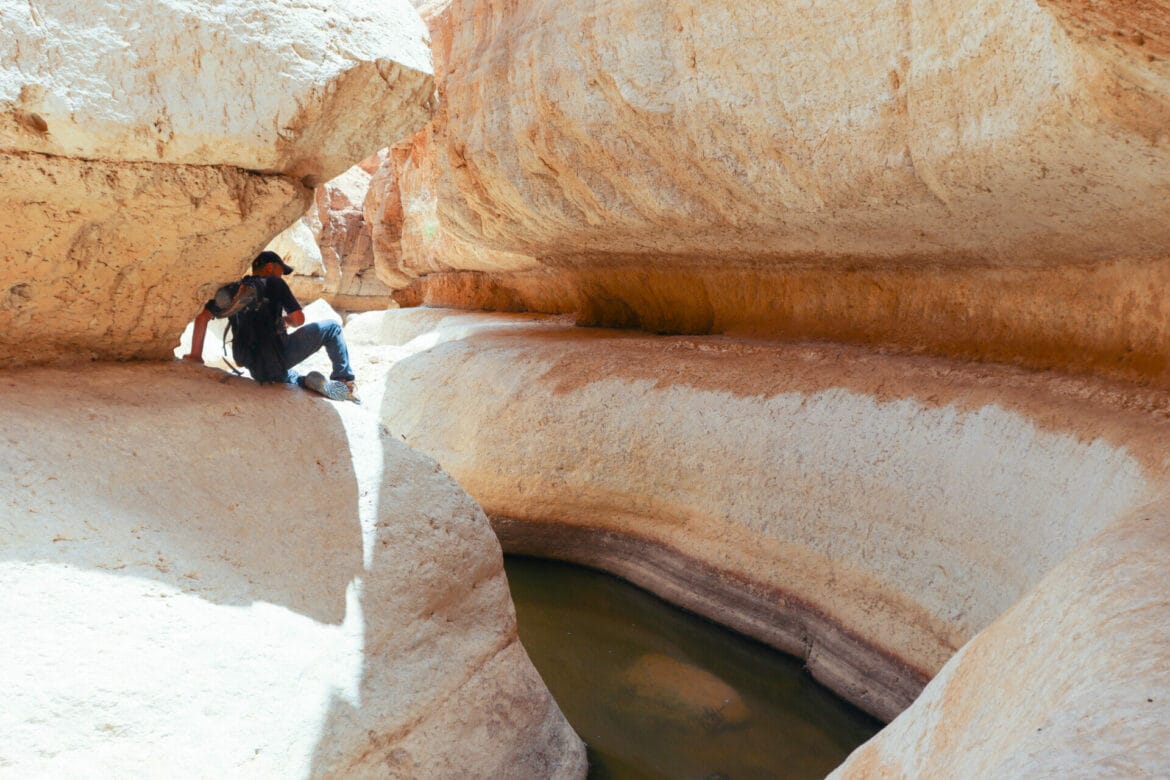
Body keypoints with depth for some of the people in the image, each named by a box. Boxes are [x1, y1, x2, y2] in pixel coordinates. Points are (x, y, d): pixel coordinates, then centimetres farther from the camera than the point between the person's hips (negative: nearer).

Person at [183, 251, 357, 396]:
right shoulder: (274, 283, 3)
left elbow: (201, 317, 9)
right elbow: (298, 319, 0)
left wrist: (195, 355, 12)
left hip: (257, 371, 6)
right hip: (276, 358, -6)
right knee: (332, 328, 9)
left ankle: (306, 382, 13)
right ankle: (345, 381, 11)